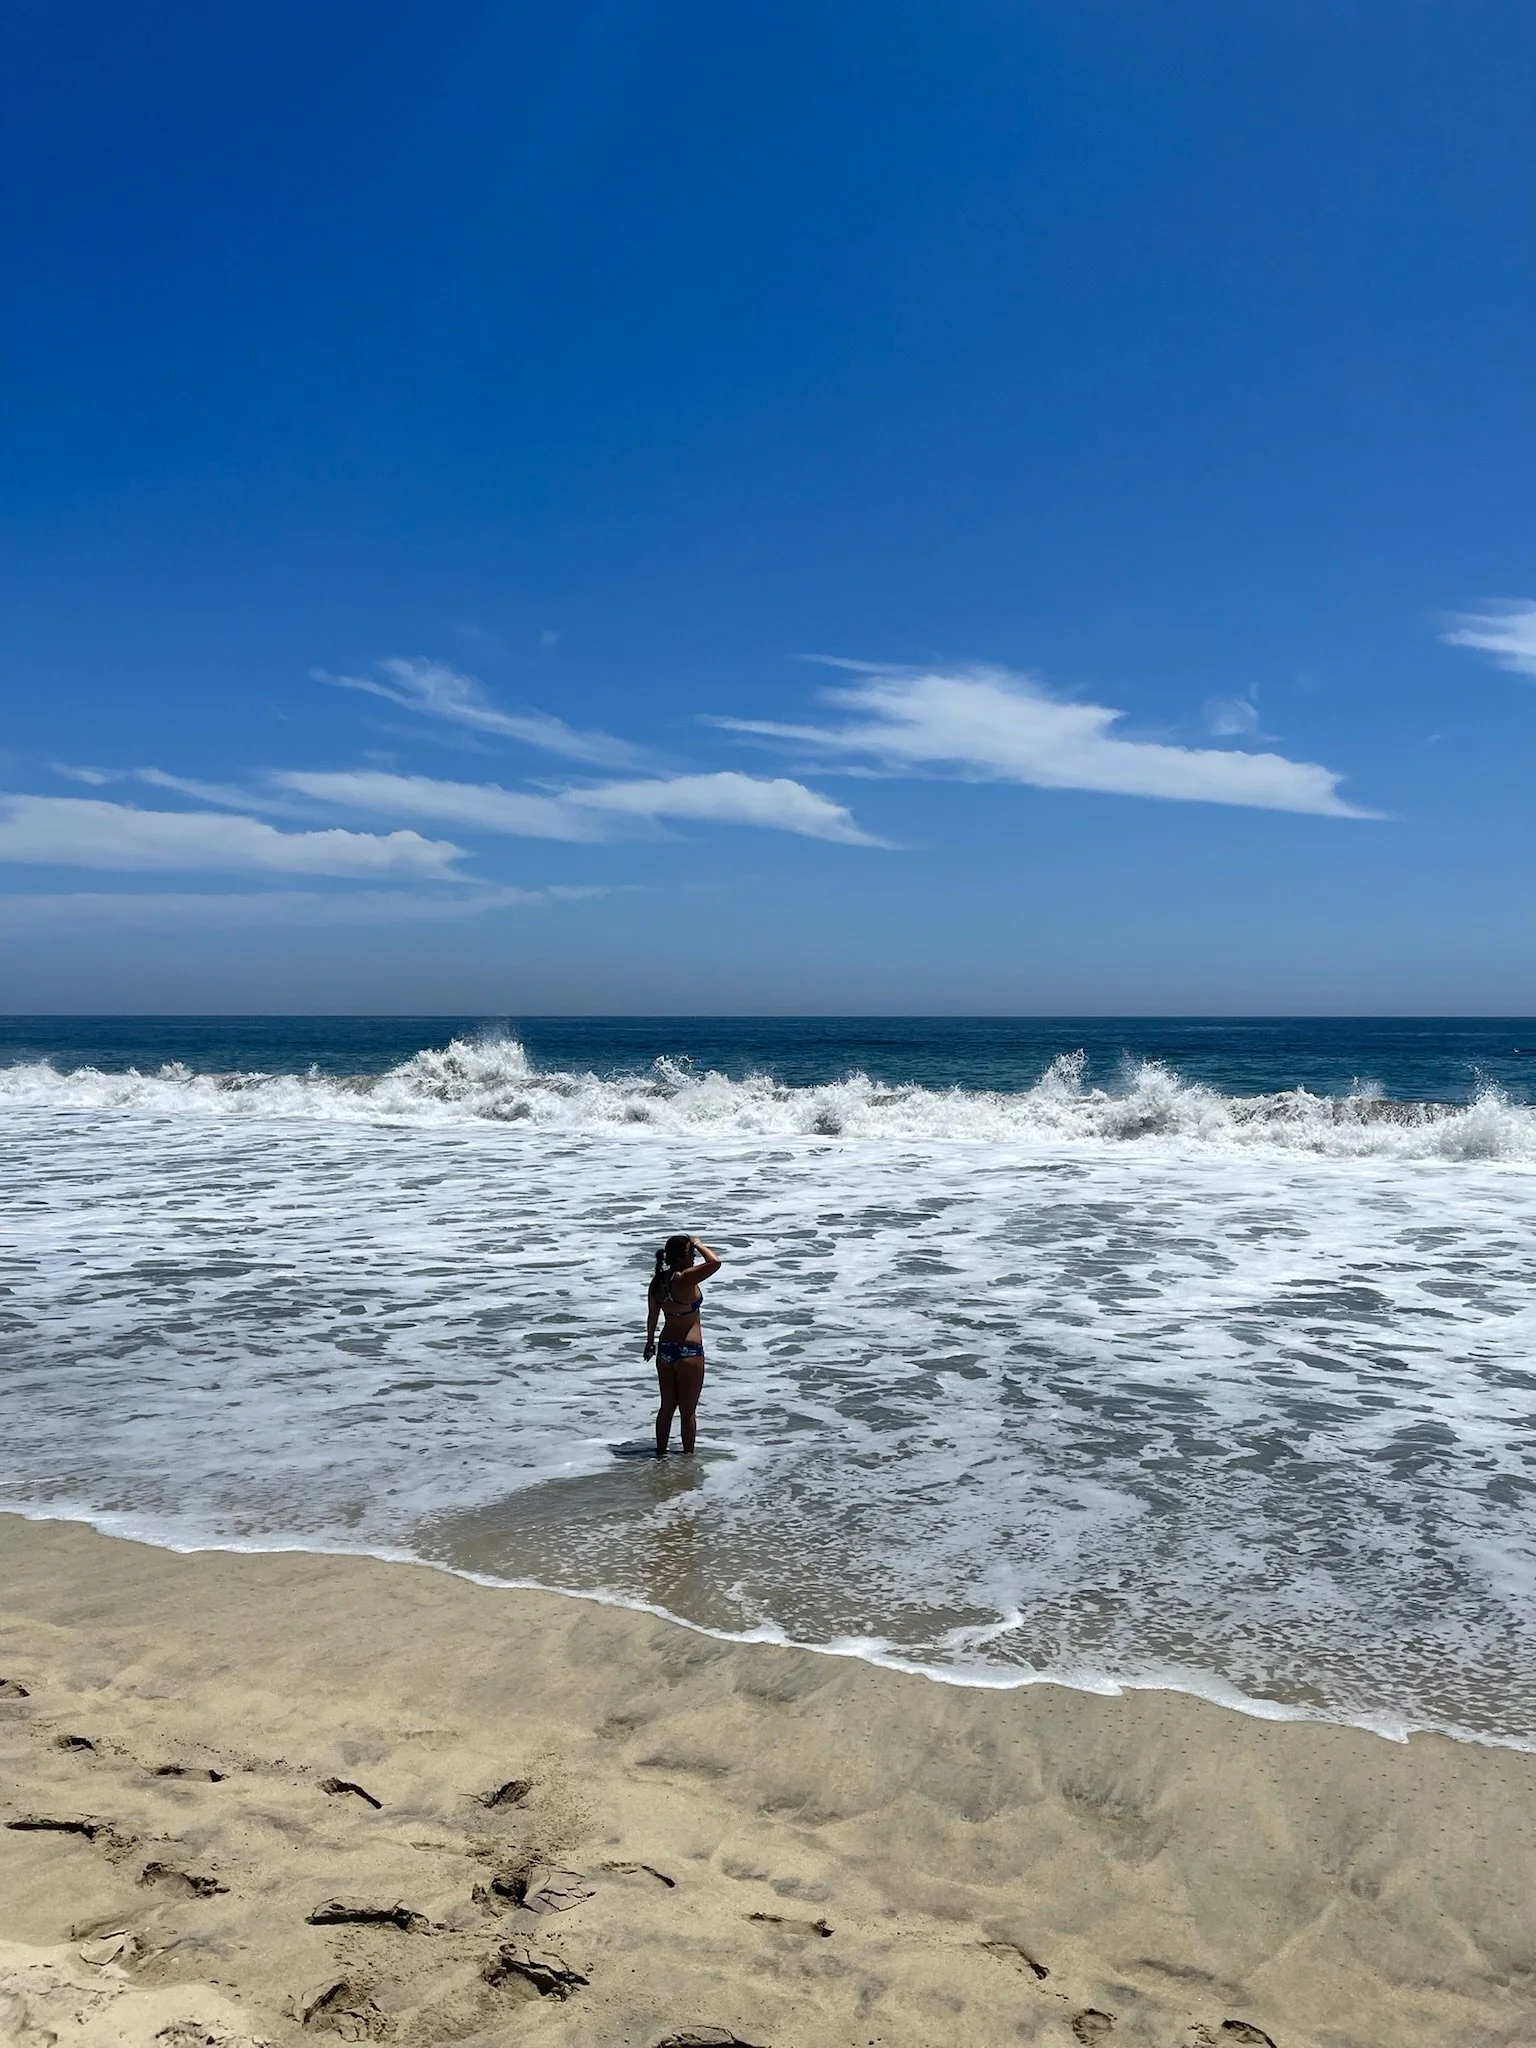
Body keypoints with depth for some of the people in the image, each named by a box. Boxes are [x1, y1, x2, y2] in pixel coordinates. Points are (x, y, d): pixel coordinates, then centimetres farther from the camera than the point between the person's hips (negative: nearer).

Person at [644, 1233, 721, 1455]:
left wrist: (650, 1342, 27)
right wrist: (699, 1245, -17)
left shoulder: (657, 1281, 2)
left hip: (665, 1349, 7)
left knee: (667, 1406, 19)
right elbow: (715, 1263, -33)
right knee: (688, 1411, 6)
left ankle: (661, 1453, 27)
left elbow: (652, 1316, 13)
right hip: (688, 1351, -7)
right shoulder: (684, 1279, -21)